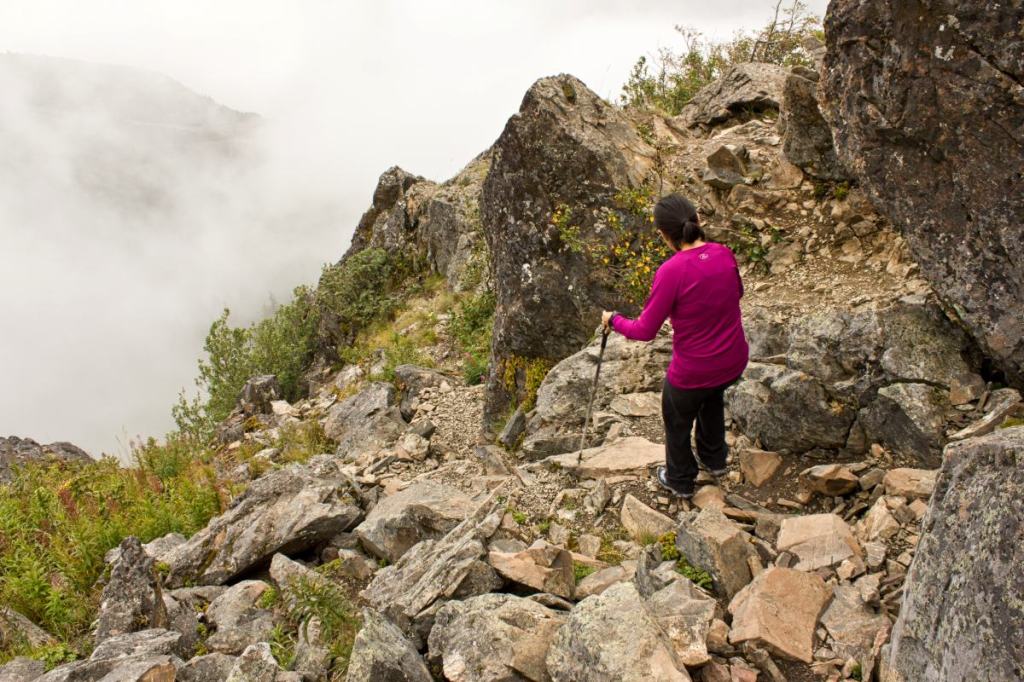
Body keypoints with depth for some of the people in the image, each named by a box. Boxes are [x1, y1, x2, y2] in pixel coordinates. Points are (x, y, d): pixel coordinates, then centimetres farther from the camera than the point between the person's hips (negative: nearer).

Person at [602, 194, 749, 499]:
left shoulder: (671, 271, -27)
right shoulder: (724, 254, -10)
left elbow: (645, 331, -18)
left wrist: (613, 320, -1)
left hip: (693, 372, -5)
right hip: (734, 362, 6)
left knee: (677, 421, 25)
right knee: (713, 395, 39)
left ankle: (680, 480, 49)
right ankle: (715, 459, 57)